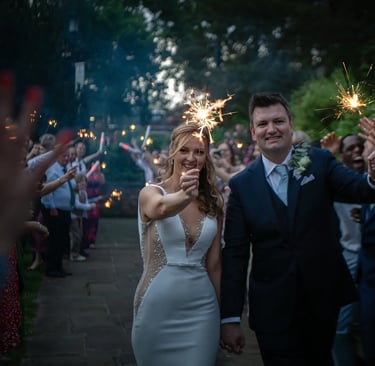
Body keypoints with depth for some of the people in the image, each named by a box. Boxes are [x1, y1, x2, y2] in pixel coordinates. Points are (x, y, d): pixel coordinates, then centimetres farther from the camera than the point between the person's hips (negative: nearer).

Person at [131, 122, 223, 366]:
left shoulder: (214, 203, 4)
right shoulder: (151, 193, -6)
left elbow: (214, 264, 8)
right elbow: (162, 209, -32)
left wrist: (222, 314, 11)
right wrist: (185, 196, -53)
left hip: (202, 309, 3)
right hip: (157, 309, -2)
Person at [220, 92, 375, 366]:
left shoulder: (320, 162, -3)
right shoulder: (242, 184, -3)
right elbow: (235, 253, -4)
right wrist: (230, 318, -7)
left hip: (323, 300, 2)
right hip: (272, 310, -1)